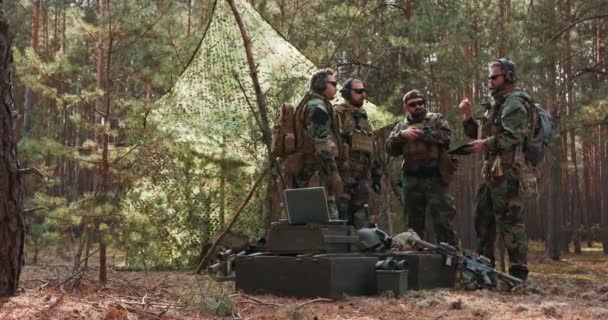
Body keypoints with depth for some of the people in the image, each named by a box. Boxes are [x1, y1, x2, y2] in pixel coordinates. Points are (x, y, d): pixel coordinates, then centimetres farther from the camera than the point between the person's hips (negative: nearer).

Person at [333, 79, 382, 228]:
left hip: (362, 178, 8)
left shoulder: (364, 118, 22)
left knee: (362, 223, 7)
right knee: (340, 218, -8)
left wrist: (375, 175, 21)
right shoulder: (337, 114, -3)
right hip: (343, 175, -8)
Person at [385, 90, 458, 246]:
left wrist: (423, 133, -12)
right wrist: (402, 135, -12)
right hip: (411, 180, 4)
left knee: (443, 221, -6)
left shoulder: (436, 119, 9)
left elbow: (447, 136, -10)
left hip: (434, 177, -3)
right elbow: (390, 148, 4)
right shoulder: (401, 126, 17)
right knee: (414, 223, 11)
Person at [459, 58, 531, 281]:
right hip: (492, 172, 10)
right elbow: (478, 135, 26)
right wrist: (468, 117, 12)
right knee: (483, 217, 15)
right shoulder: (496, 104, 23)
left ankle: (519, 269, -5)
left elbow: (513, 136, -22)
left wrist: (486, 144, -21)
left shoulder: (513, 103, -8)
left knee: (509, 220, -9)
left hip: (506, 172, -10)